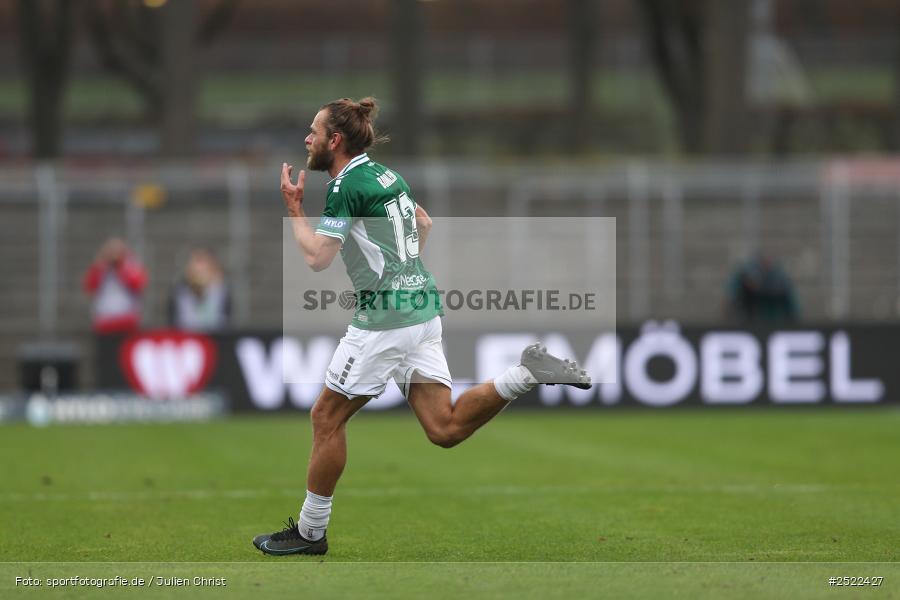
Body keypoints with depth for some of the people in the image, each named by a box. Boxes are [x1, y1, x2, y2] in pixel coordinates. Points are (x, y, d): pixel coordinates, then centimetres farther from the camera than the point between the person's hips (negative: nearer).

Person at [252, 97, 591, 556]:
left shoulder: (346, 185, -11)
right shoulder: (385, 174, 16)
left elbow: (317, 257, -17)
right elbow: (424, 224, 31)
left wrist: (293, 208, -4)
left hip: (385, 317, -9)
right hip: (422, 307, 9)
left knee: (327, 417, 4)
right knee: (444, 429, 2)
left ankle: (309, 533, 11)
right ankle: (526, 372, -12)